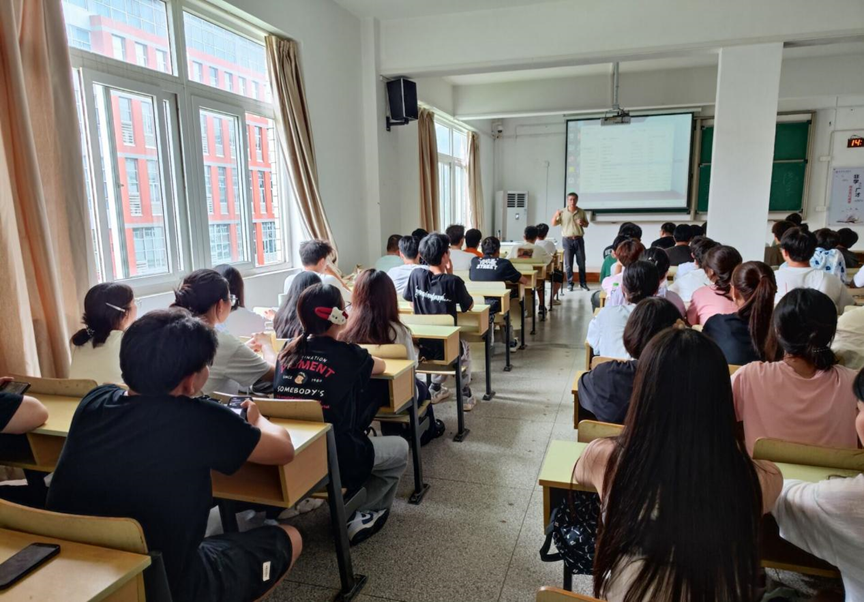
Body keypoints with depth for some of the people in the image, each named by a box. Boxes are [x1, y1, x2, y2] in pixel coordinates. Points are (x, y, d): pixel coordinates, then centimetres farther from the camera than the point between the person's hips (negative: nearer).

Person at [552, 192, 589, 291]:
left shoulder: (581, 212, 6)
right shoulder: (562, 212, 0)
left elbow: (586, 224, 14)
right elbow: (554, 224, -1)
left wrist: (582, 223, -9)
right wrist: (556, 215, -19)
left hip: (579, 239, 1)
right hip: (567, 239, -1)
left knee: (581, 262, 4)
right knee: (568, 263, 2)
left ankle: (583, 283, 14)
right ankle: (569, 283, 10)